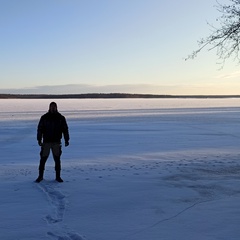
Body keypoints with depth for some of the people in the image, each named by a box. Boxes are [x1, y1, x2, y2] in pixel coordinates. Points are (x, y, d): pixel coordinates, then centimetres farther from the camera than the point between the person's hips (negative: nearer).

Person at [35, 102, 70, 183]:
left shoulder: (61, 118, 3)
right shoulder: (44, 117, 1)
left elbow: (65, 129, 6)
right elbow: (40, 129, 2)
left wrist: (66, 140, 1)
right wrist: (39, 140, -4)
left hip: (56, 142, 0)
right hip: (46, 142, 0)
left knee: (57, 159, 4)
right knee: (43, 159, 1)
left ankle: (58, 176, 13)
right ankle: (40, 176, 12)